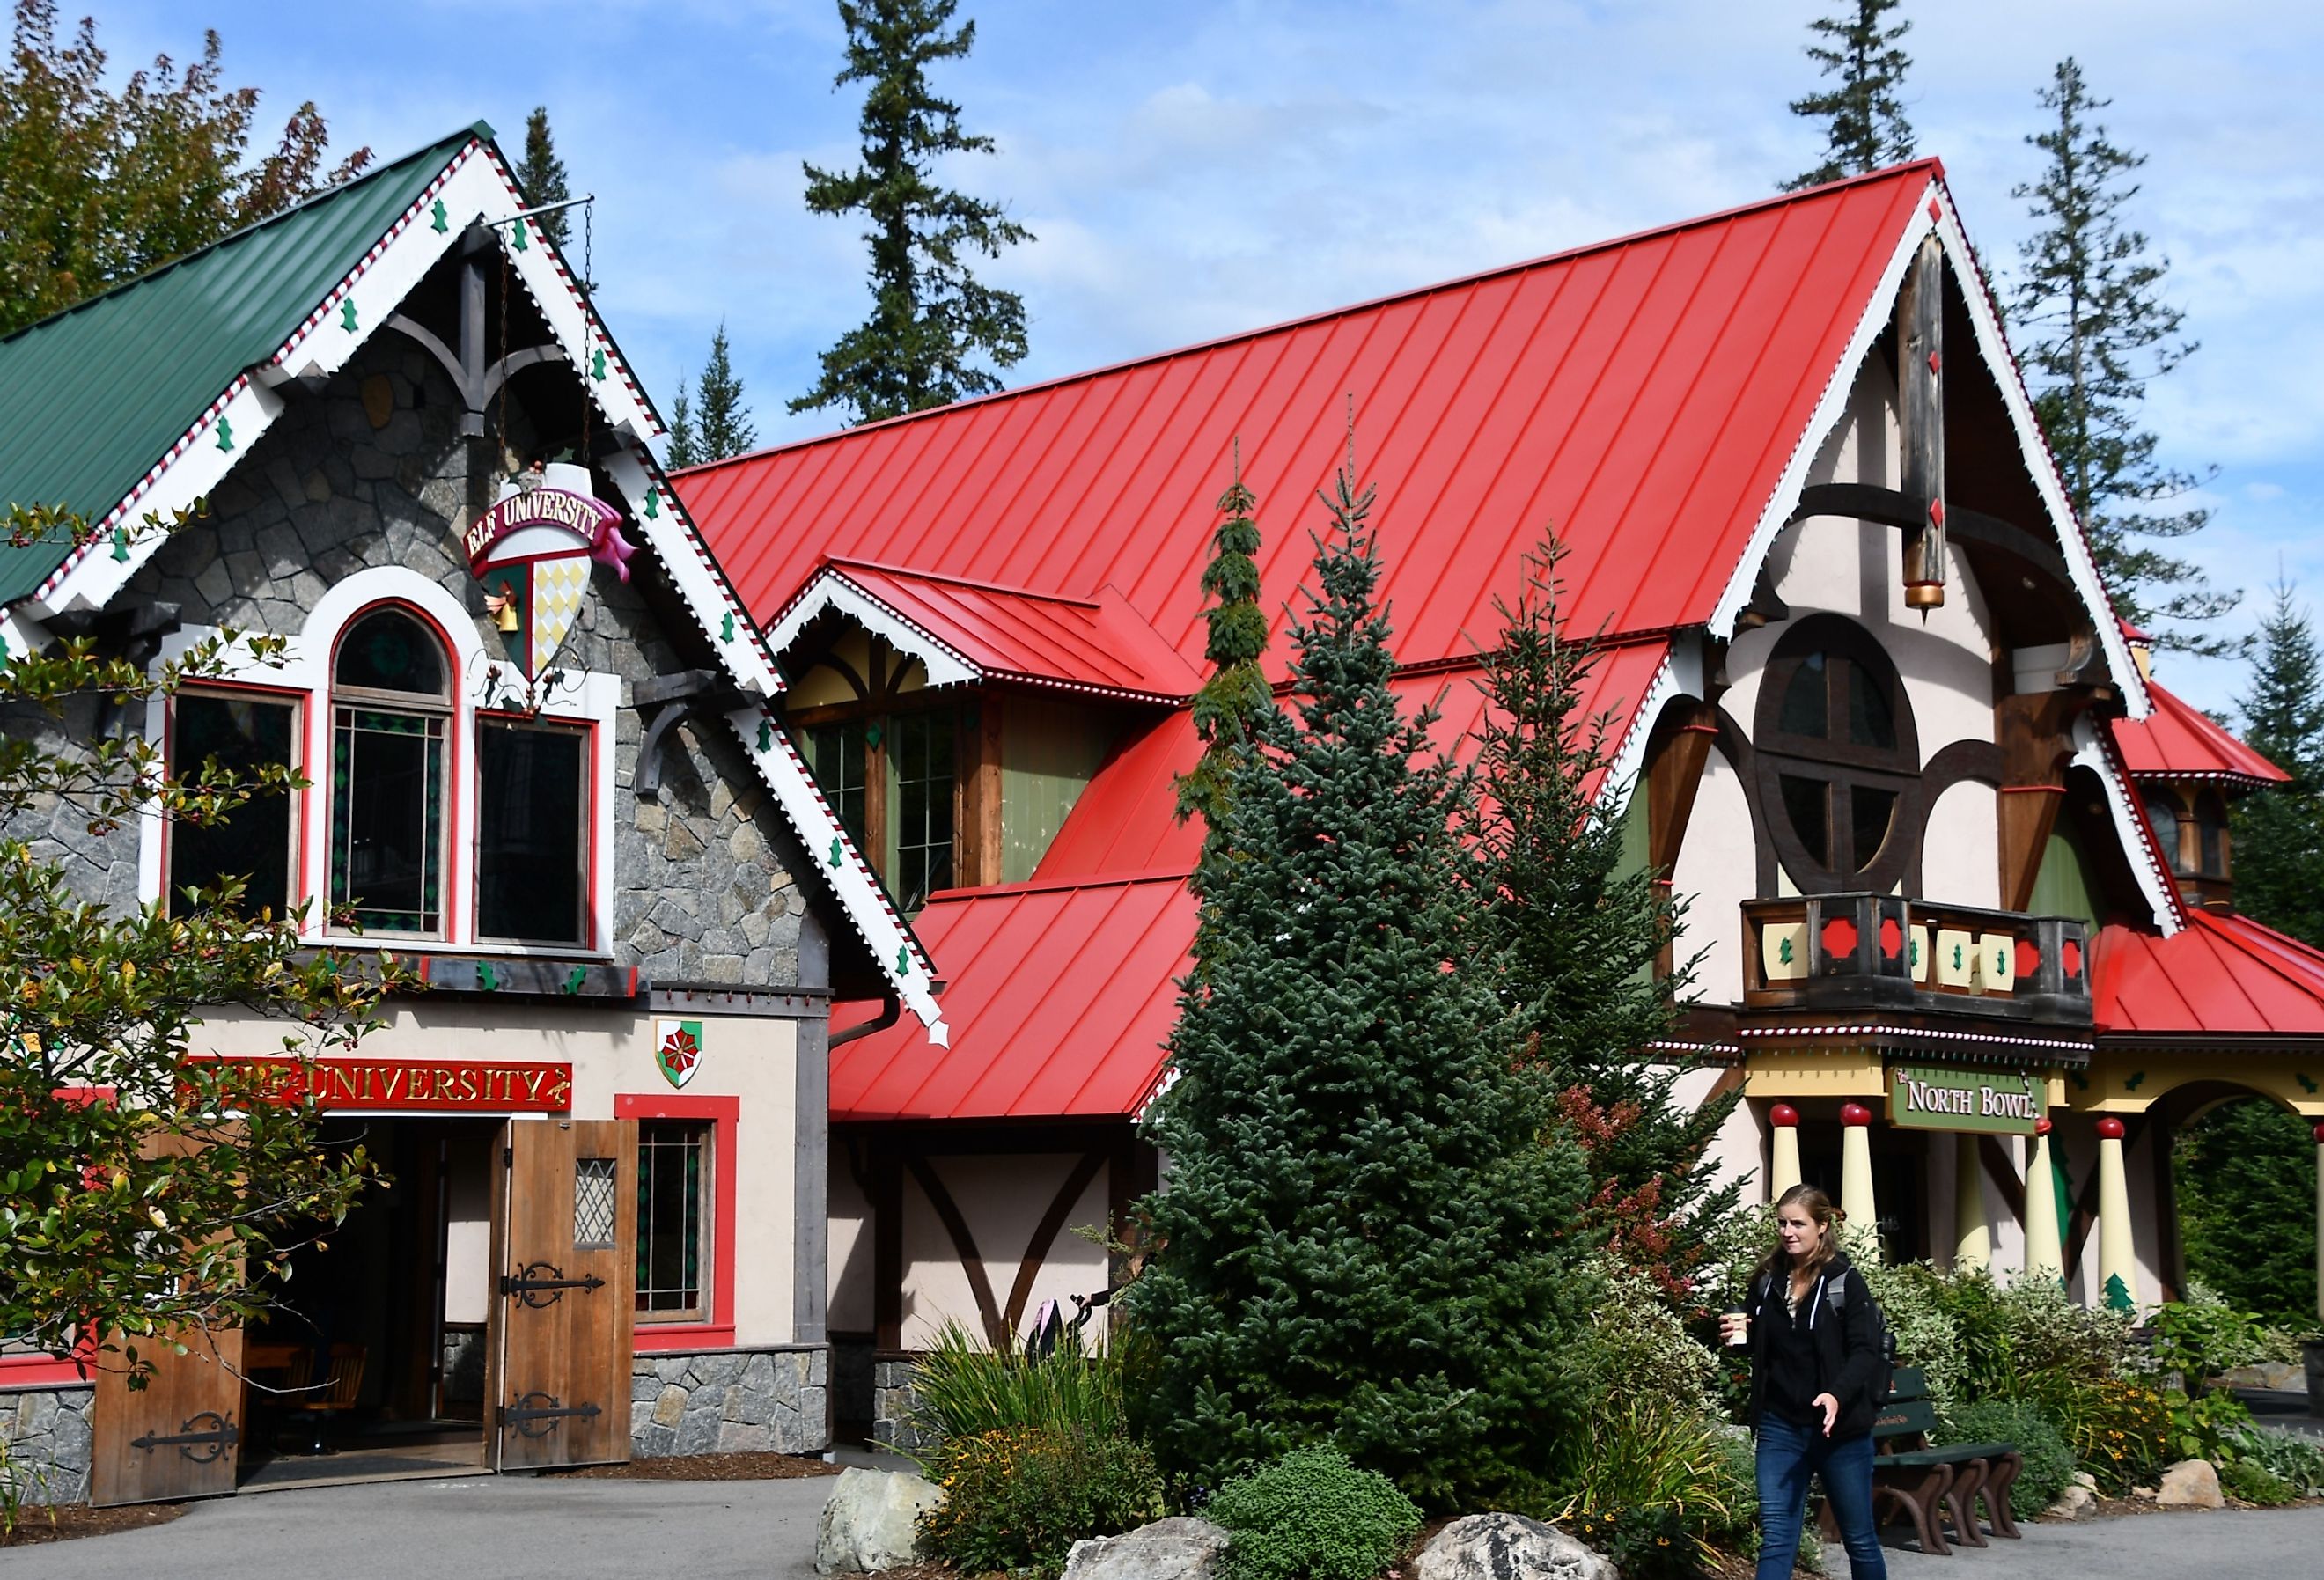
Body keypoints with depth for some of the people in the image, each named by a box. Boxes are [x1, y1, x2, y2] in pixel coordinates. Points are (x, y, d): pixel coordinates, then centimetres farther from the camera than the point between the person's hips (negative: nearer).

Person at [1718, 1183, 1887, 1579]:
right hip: (1779, 1427, 4)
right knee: (1776, 1538, 0)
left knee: (1859, 1538, 9)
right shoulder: (1767, 1281, 7)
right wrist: (1738, 1335, -2)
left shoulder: (1845, 1282, -6)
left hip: (1840, 1428, -4)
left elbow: (1866, 1351, -13)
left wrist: (1837, 1394, -30)